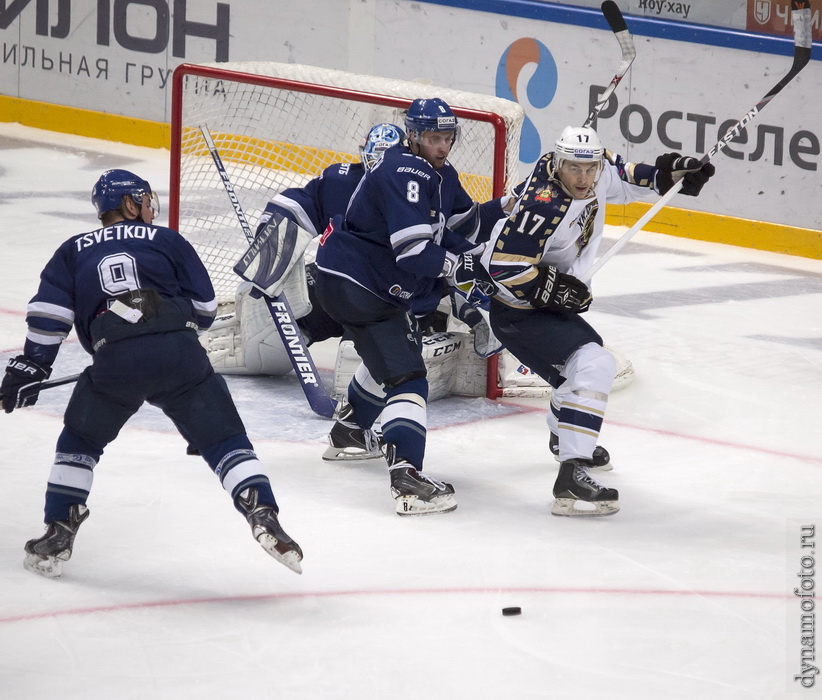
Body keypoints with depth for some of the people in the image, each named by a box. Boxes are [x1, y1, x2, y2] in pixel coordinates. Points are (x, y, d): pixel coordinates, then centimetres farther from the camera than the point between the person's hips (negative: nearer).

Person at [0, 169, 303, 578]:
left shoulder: (73, 251, 25)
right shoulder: (167, 241, 22)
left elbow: (49, 313, 13)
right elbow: (203, 307, 19)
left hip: (115, 360, 1)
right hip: (180, 352, -1)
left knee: (80, 440, 23)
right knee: (223, 437, 8)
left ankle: (57, 535, 19)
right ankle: (262, 513, -9)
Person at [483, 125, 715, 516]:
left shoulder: (595, 172, -7)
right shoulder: (545, 206, -32)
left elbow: (619, 178, 17)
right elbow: (505, 267, -32)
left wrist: (666, 175, 4)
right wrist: (551, 289, -25)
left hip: (545, 301, 10)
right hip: (516, 310, -10)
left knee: (587, 356, 33)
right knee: (594, 366, -26)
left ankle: (564, 437, 62)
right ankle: (571, 477, -33)